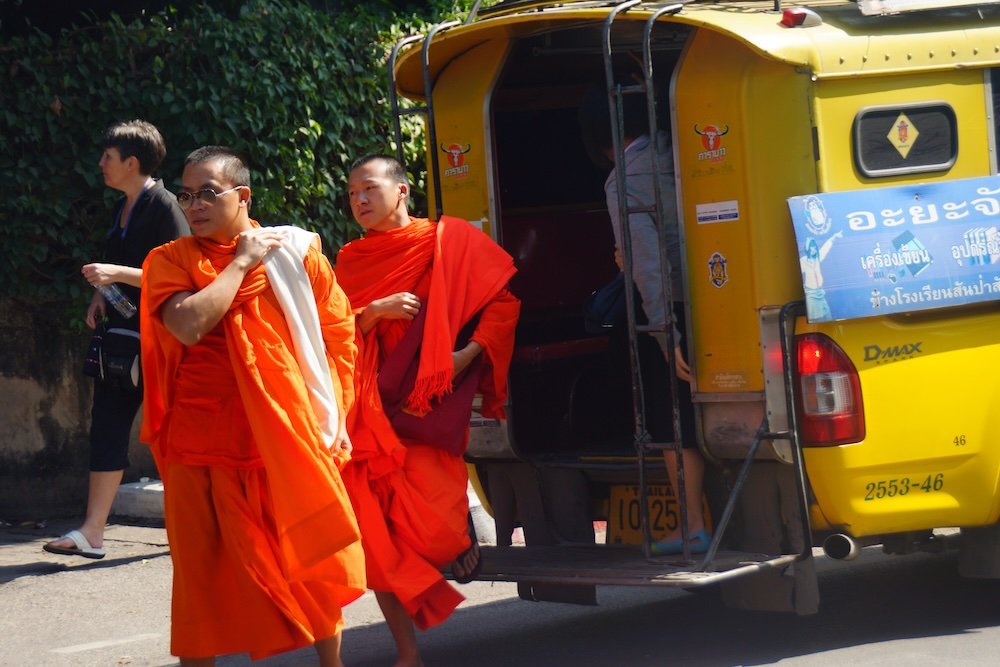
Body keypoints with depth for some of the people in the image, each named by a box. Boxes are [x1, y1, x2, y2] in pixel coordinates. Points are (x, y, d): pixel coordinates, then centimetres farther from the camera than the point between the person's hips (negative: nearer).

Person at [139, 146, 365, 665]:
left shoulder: (294, 252, 4)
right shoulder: (170, 261, 2)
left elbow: (339, 332, 9)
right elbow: (190, 325, -17)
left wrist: (335, 416, 5)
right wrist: (242, 262, -9)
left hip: (289, 438, 1)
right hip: (203, 443, 0)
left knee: (316, 562, 6)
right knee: (203, 571, 4)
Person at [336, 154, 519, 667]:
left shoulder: (449, 239, 1)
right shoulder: (351, 260, 14)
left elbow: (504, 302, -1)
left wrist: (470, 352, -13)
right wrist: (376, 312, -9)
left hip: (430, 407, -4)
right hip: (370, 411, 4)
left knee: (429, 529, -18)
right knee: (373, 531, -6)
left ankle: (463, 526, 20)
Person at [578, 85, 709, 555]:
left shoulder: (625, 181, -12)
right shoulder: (677, 151, 6)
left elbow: (647, 261, -19)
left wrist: (666, 334, -21)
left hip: (677, 309, -6)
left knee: (675, 425, 4)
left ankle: (694, 525, 6)